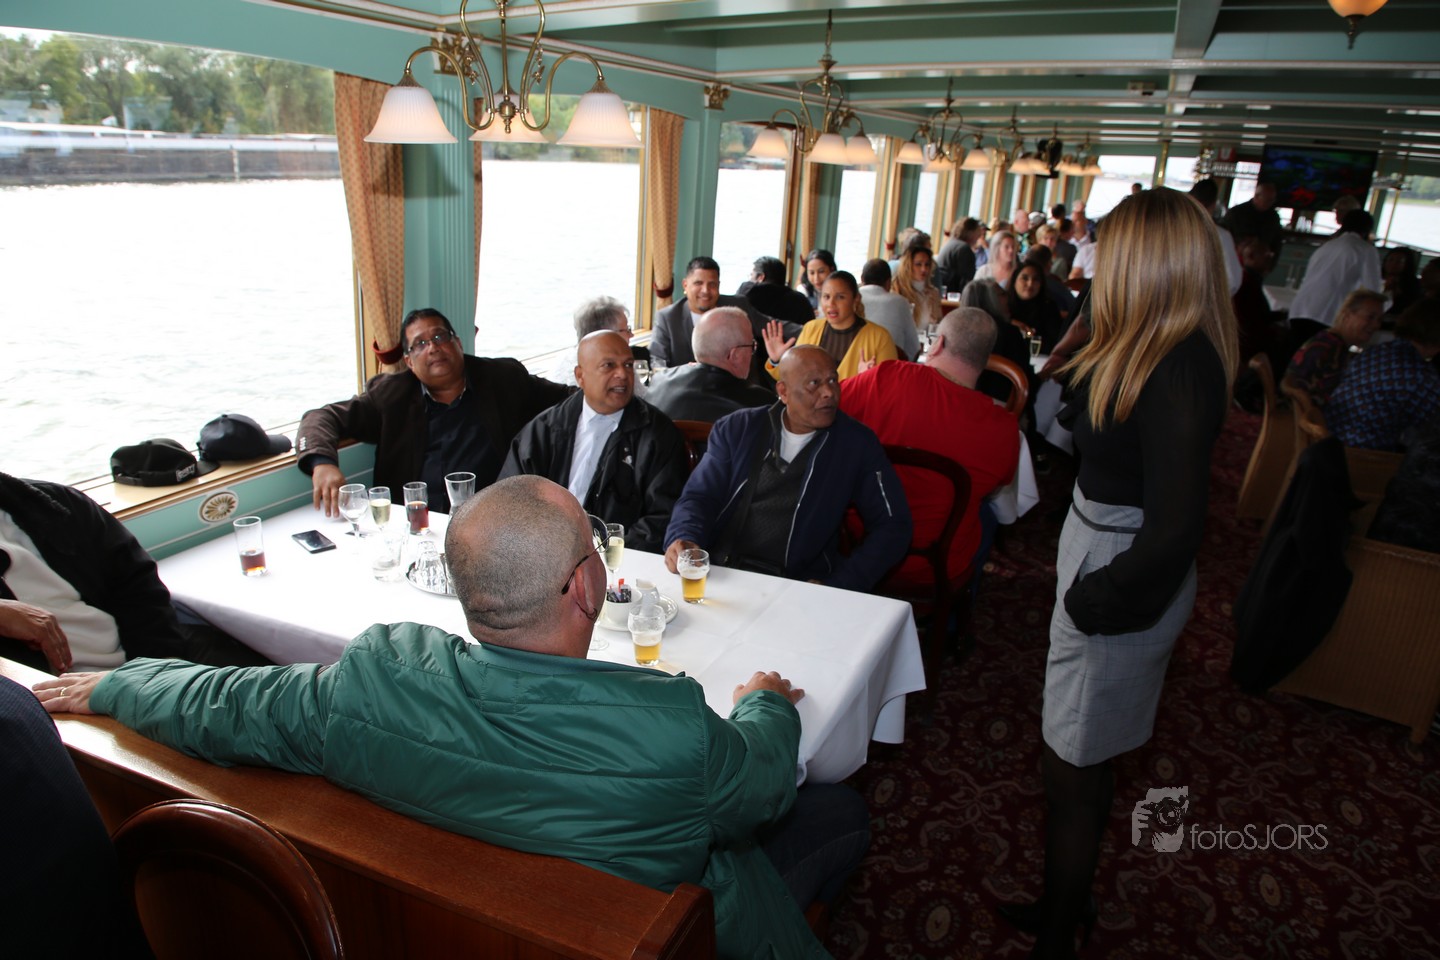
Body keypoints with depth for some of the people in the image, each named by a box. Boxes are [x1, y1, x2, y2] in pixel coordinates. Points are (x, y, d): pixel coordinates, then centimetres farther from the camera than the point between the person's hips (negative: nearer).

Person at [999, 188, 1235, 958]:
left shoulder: (1178, 371, -25)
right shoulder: (1154, 349, 4)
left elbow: (1175, 528, -24)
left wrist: (1098, 597, -17)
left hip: (1122, 584, -9)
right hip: (1097, 549, 10)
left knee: (1070, 773, 8)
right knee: (1083, 765, 24)